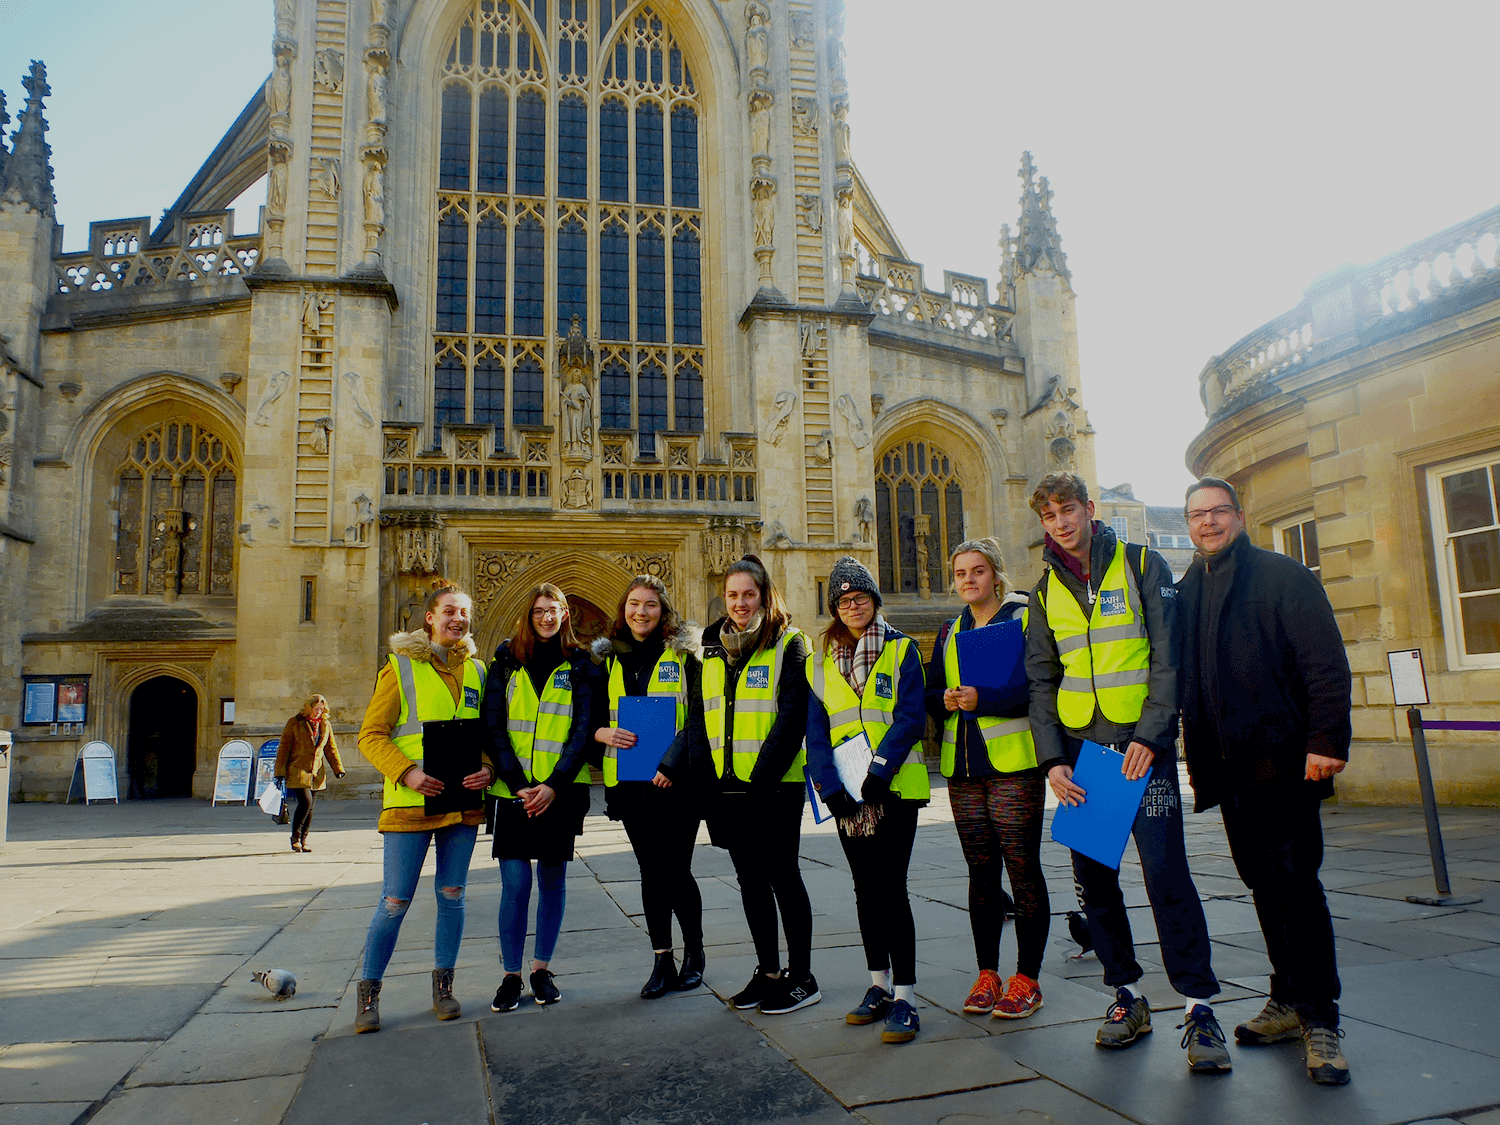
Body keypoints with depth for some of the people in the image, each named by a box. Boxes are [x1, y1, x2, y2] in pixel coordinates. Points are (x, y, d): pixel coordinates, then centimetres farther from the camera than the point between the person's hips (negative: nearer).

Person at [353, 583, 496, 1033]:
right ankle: (369, 992, 17)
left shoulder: (476, 670, 11)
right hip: (410, 800, -4)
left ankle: (442, 986, 24)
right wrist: (406, 772, -18)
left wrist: (487, 768, -6)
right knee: (395, 900, -1)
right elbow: (371, 735, -3)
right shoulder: (400, 667, -1)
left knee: (452, 894, 10)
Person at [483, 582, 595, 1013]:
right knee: (516, 884, -2)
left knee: (553, 880, 8)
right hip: (512, 791, 0)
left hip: (561, 791, 0)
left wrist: (554, 784, -14)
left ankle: (542, 968, 23)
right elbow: (494, 727, 0)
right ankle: (510, 975, 13)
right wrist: (517, 783, -11)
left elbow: (583, 730, -3)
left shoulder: (579, 665, 3)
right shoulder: (506, 661, 6)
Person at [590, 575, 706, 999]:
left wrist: (672, 763, -17)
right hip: (630, 782, 3)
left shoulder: (683, 655, -2)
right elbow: (592, 717, 13)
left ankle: (694, 953, 23)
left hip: (676, 782, -3)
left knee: (676, 871, 0)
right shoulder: (608, 659, 9)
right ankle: (662, 962, 21)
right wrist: (604, 732, -10)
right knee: (651, 872, 9)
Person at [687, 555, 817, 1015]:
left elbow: (793, 715, -12)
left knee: (782, 876, 2)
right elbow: (697, 713, 10)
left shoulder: (788, 643, -5)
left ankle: (801, 977, 14)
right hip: (726, 787, 6)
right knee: (750, 878, 13)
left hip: (775, 785, -5)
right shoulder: (712, 647, 11)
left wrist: (762, 777, -17)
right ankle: (768, 971, 26)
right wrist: (705, 774, -1)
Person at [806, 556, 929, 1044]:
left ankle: (904, 995, 3)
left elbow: (911, 718, -8)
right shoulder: (820, 661, 10)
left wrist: (880, 770, -18)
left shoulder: (901, 650, 0)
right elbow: (816, 730, 5)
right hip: (848, 793, 4)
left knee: (890, 888, -6)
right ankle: (879, 984, 25)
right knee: (866, 889, 12)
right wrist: (830, 785, -8)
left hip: (895, 786, -4)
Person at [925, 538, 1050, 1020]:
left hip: (1014, 764, -5)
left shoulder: (1024, 619, -1)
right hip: (962, 768, 5)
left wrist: (983, 699, -22)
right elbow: (931, 694, 14)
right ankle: (987, 974, 20)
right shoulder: (949, 633, 16)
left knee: (1022, 870, 0)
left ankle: (1027, 979, 11)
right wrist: (945, 701, -8)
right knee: (980, 873, 10)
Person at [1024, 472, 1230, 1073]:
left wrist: (1150, 735, -15)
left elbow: (1168, 657, -5)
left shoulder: (1142, 566, 1)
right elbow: (1041, 681, 10)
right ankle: (1127, 995, 19)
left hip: (1142, 741, -4)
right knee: (1093, 874, 6)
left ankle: (1199, 1006, 3)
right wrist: (1053, 759, -1)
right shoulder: (1047, 590, 11)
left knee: (1166, 871, -8)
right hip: (1079, 746, 4)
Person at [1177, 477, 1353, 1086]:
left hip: (1283, 760, -5)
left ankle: (1318, 1018, 4)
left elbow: (1326, 662, -9)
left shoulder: (1283, 575, -2)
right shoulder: (1186, 590, 14)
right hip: (1229, 767, 6)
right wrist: (1198, 758, 10)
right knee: (1264, 882, 12)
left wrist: (1327, 740, -18)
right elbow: (1182, 675, 16)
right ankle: (1289, 1001, 24)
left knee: (1295, 881, -6)